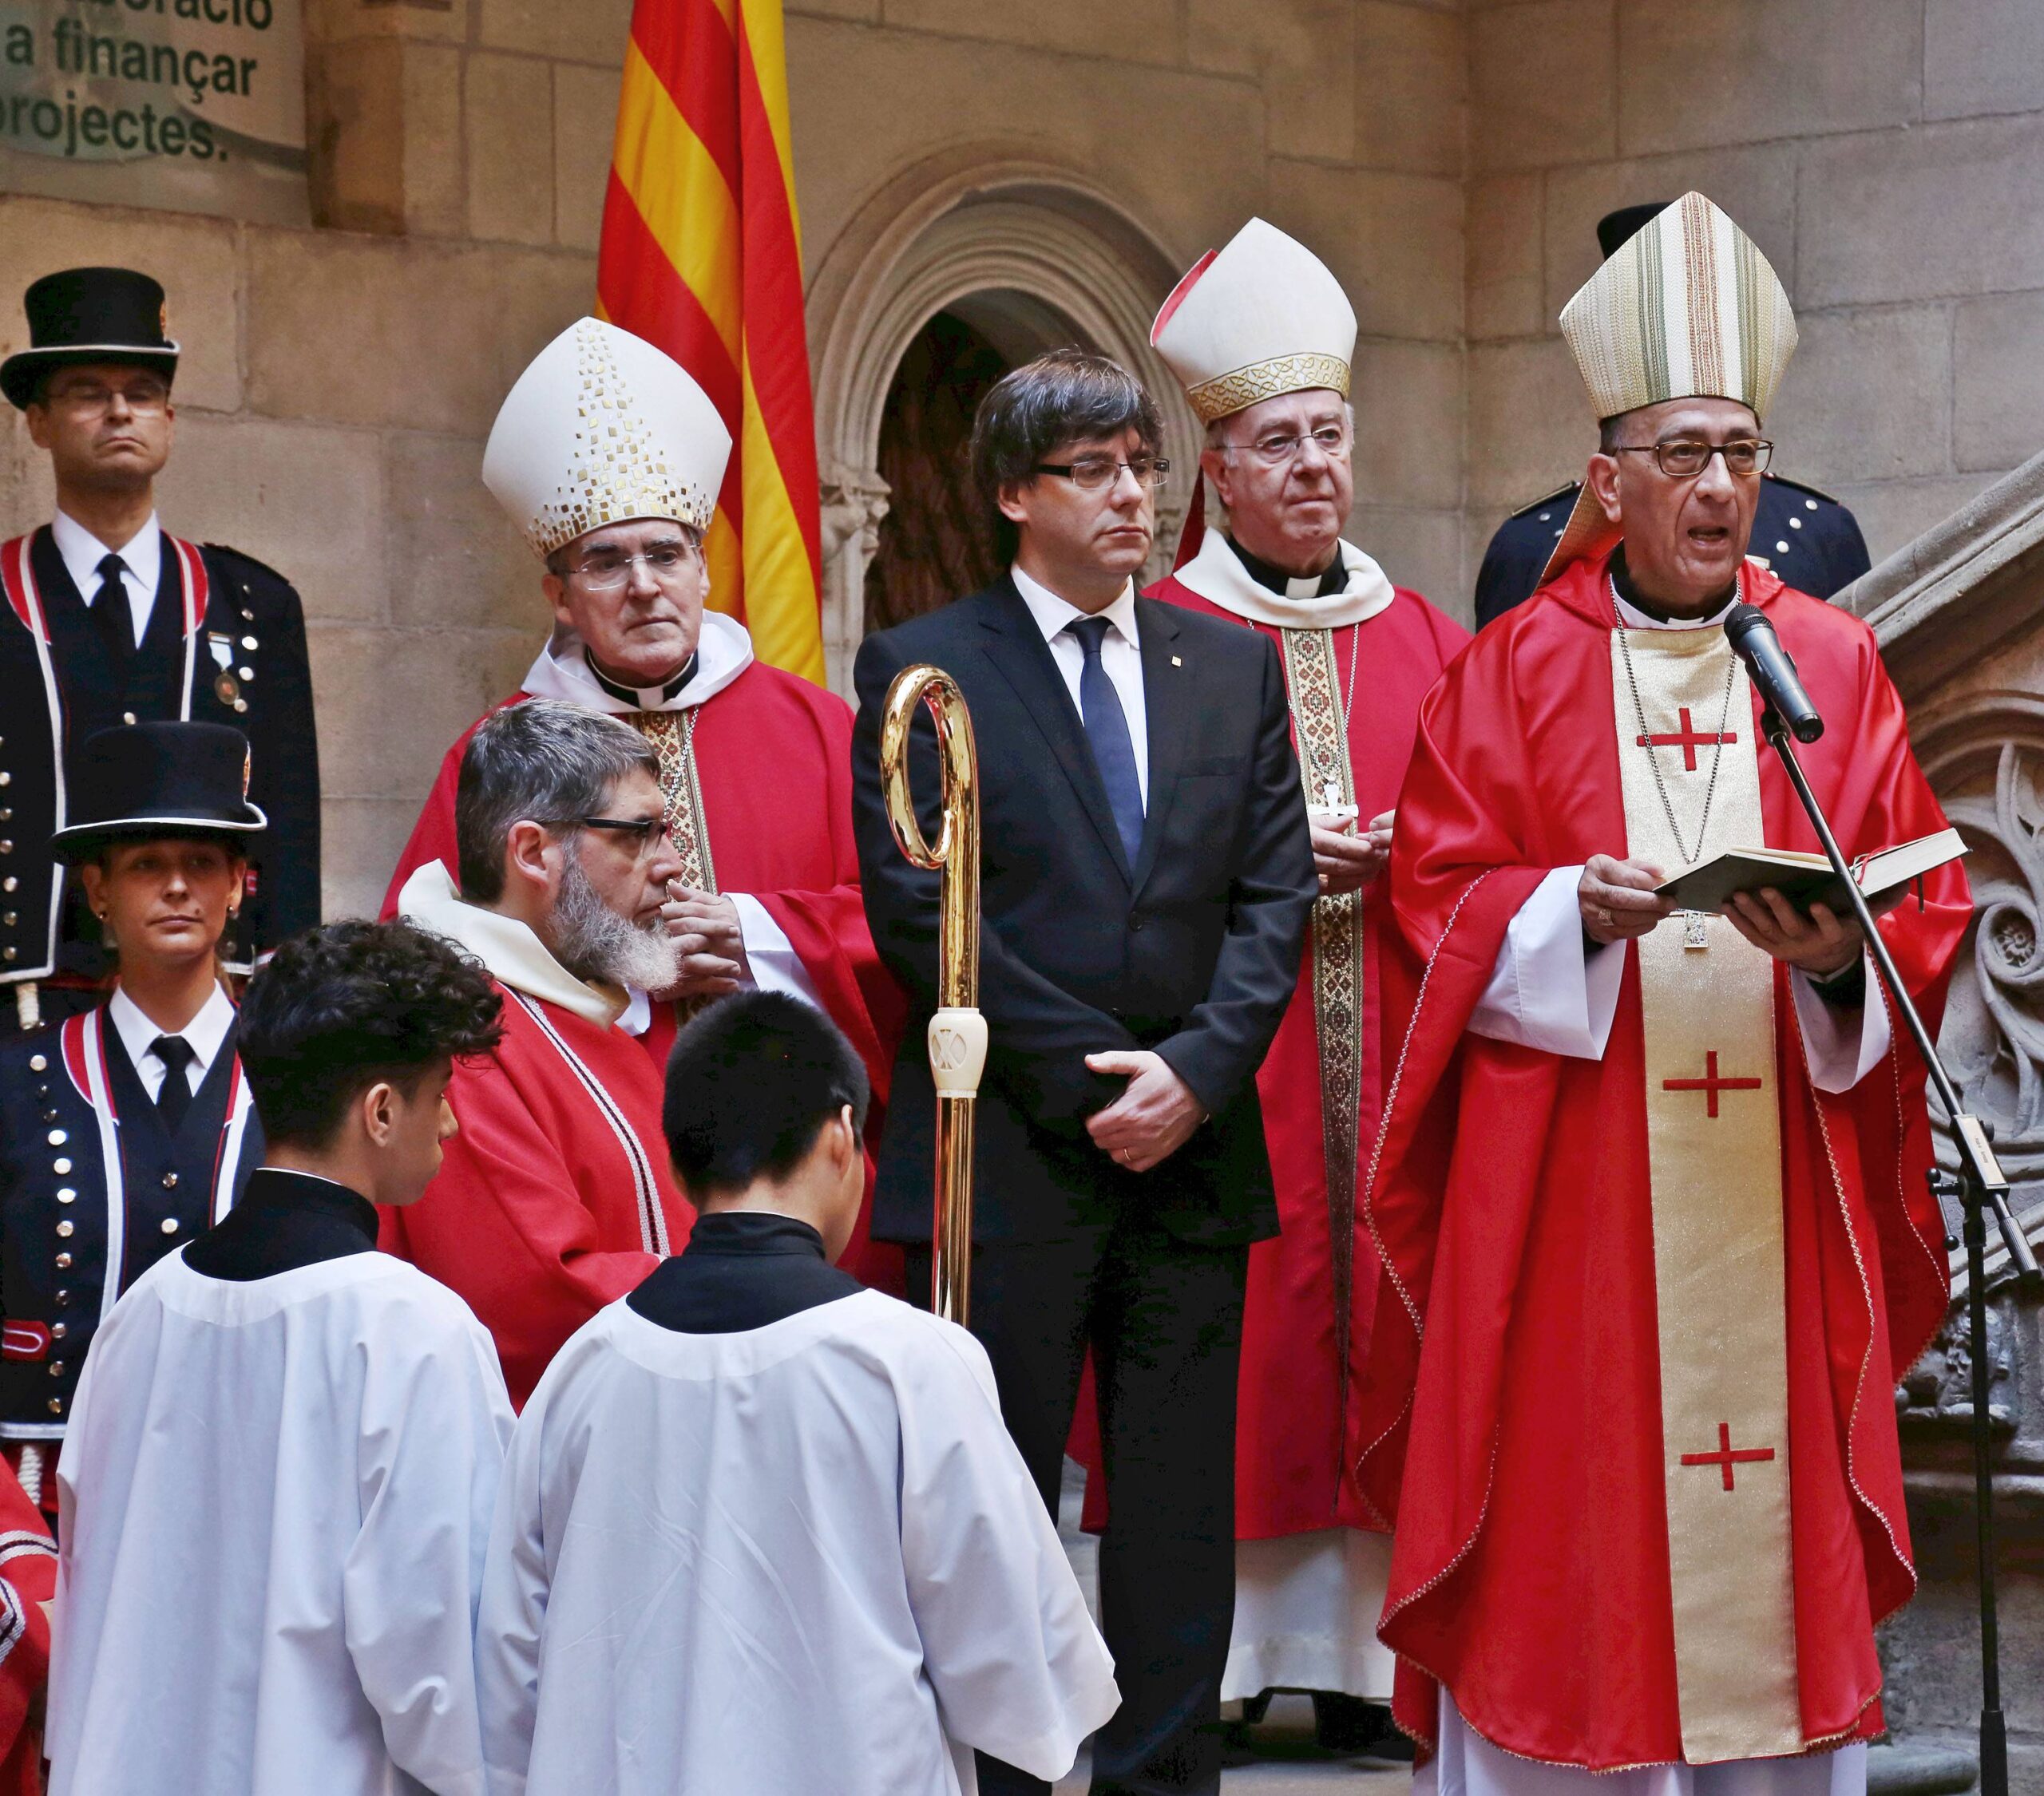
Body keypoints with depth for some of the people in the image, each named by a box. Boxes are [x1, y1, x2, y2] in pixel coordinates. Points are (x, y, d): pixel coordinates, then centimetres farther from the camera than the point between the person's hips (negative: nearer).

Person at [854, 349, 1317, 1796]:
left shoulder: (1233, 668, 13)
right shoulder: (923, 670, 1)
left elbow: (1275, 892, 7)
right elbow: (917, 906, -6)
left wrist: (1198, 1065, -8)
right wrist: (1081, 1071, -11)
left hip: (1192, 1145, 3)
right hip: (1006, 1157, -3)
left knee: (1181, 1514, 5)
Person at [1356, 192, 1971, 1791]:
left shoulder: (1833, 664, 9)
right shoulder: (1518, 671, 5)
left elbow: (1922, 898, 6)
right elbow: (1442, 896, 0)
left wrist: (1841, 953, -15)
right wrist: (1576, 911, -18)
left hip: (1779, 1181, 2)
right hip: (1568, 1196, -1)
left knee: (1774, 1502, 1)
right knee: (1569, 1526, -2)